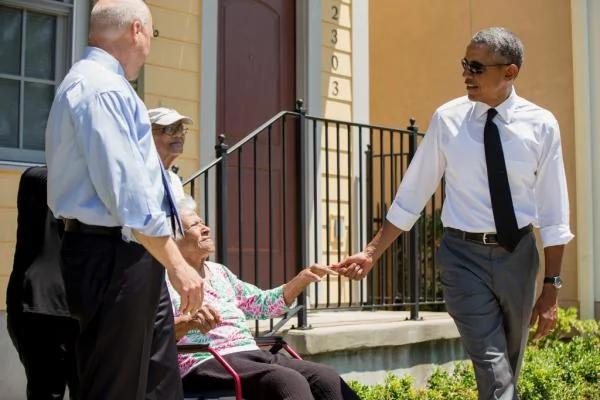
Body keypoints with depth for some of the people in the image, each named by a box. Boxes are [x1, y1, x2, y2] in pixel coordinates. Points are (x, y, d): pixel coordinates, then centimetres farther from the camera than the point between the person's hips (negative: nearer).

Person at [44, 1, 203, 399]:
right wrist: (177, 264, -19)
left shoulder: (97, 82, 21)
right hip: (112, 259, -11)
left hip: (127, 257, 11)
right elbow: (127, 188, -21)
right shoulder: (101, 87, -13)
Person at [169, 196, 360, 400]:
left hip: (252, 354, 7)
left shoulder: (219, 272, 24)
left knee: (327, 378, -17)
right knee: (290, 382, -31)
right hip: (206, 363, -7)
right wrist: (189, 321, -30)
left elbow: (265, 303, 28)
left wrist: (303, 278, 15)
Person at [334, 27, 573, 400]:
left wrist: (551, 286, -4)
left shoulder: (540, 125, -5)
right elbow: (412, 193, 0)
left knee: (510, 368, 17)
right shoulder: (448, 119, -5)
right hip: (464, 254, -2)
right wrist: (372, 253, -2)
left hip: (518, 253, 2)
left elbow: (553, 213, -3)